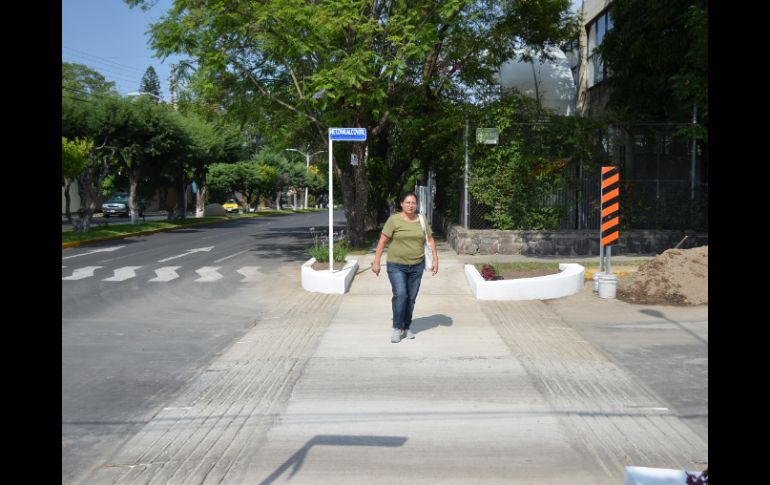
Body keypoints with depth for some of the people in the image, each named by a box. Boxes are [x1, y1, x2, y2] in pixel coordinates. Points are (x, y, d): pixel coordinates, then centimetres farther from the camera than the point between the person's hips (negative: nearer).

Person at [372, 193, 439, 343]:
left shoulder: (422, 220, 6)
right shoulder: (394, 220, -6)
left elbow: (430, 240, 13)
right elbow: (382, 241, -6)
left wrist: (435, 259, 6)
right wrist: (376, 262, -9)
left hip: (417, 266, 4)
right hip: (396, 265, -4)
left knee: (411, 298, 8)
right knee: (400, 295, -15)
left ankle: (406, 328, 22)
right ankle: (397, 328, -2)